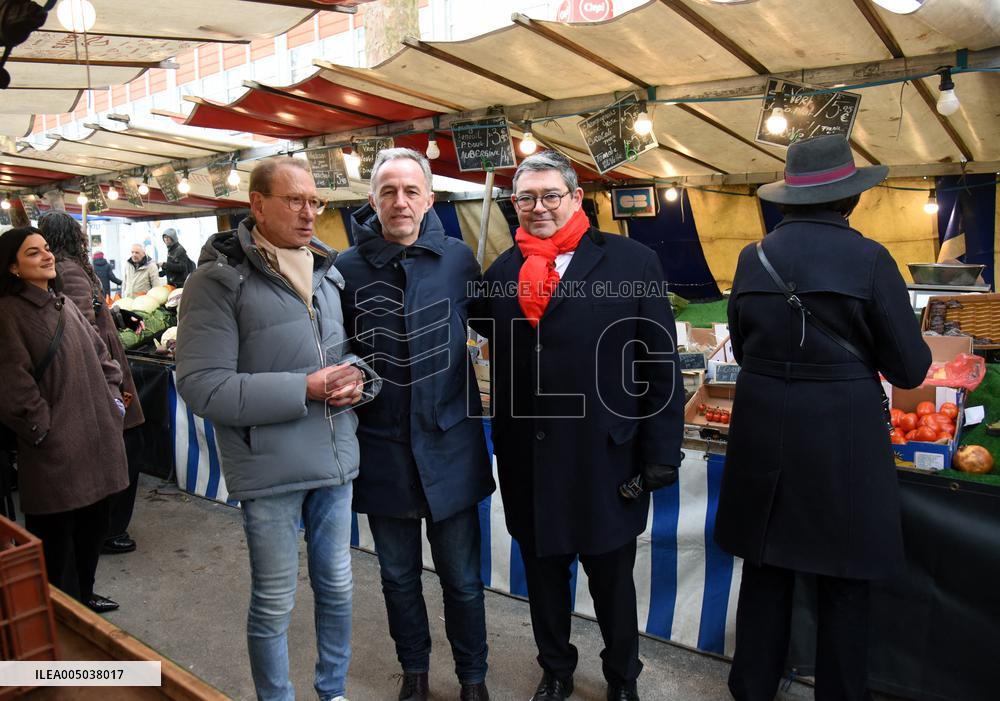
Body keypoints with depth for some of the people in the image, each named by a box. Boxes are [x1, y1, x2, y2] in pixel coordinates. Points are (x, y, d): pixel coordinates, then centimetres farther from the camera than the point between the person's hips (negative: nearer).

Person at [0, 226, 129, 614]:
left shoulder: (63, 304, 12)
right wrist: (41, 426, -12)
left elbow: (100, 354, 18)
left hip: (96, 435, 8)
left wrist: (113, 399, 9)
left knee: (94, 523, 17)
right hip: (54, 449, -7)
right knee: (56, 534, 6)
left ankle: (84, 594, 36)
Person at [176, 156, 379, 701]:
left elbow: (357, 348, 15)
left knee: (336, 588, 19)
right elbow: (201, 386, -18)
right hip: (270, 469, -5)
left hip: (335, 457, 6)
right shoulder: (219, 279, -11)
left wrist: (358, 377, -10)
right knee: (274, 606, 10)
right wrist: (305, 388, -21)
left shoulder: (328, 271, 7)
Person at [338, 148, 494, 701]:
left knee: (461, 577, 12)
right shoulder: (347, 268, -3)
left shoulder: (458, 258, -4)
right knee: (398, 576, 18)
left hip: (450, 444, -1)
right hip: (382, 448, 1)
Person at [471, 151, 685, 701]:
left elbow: (661, 365, -7)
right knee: (542, 573, 19)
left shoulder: (633, 262, -7)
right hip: (527, 460, 3)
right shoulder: (502, 271, 5)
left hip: (606, 459, -3)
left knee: (612, 578, 15)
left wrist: (662, 452, -8)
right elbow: (495, 351, 10)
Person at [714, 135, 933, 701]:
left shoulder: (754, 258, -1)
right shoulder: (868, 259, -12)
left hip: (764, 430, 4)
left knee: (766, 569, 17)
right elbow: (910, 368, -7)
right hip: (844, 435, -3)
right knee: (843, 583, 13)